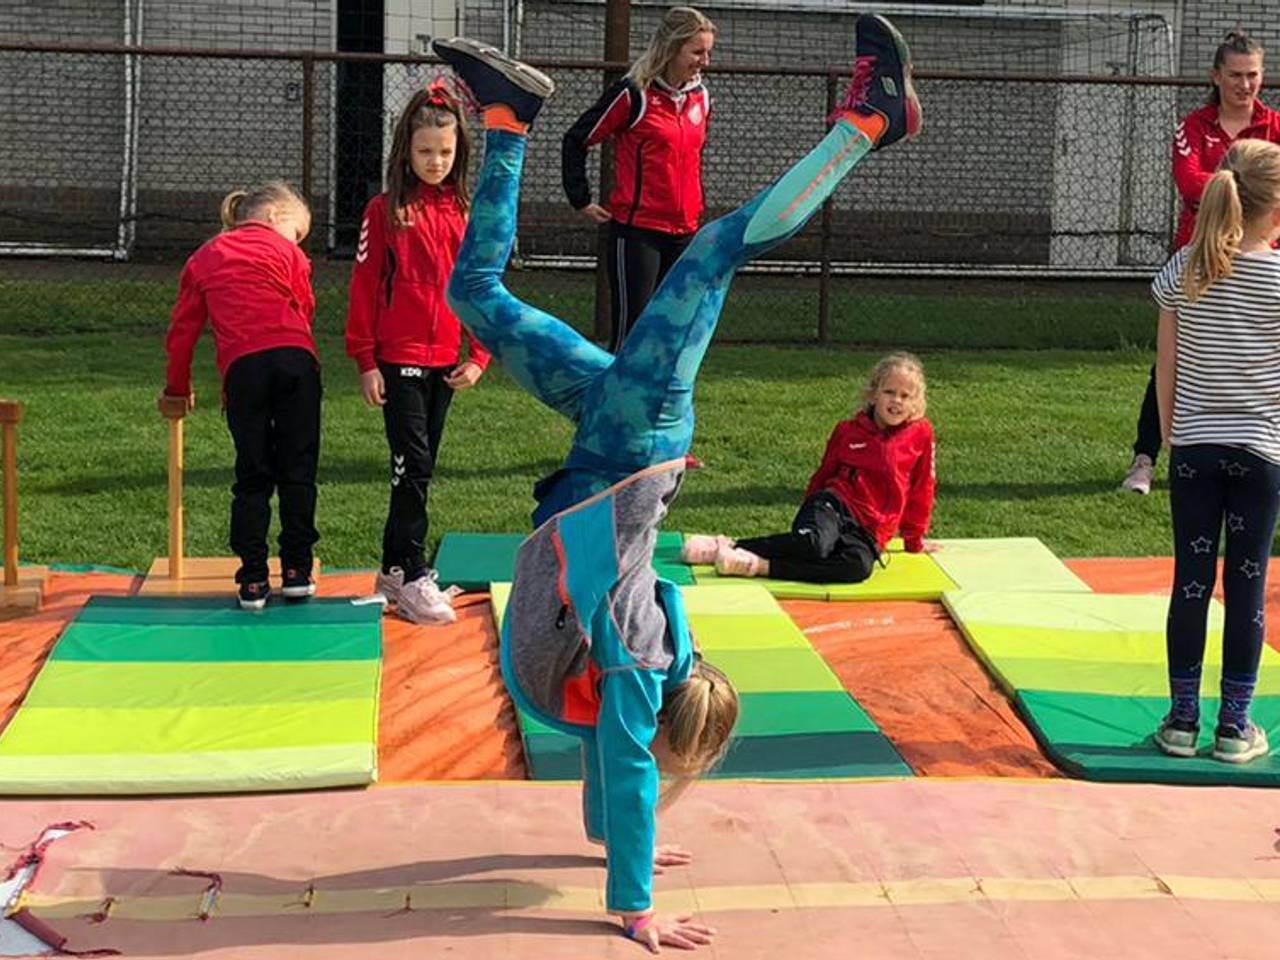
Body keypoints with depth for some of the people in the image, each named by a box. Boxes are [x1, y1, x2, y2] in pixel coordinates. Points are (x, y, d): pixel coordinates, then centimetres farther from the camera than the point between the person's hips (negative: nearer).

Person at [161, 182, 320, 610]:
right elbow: (304, 311, 15)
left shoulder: (203, 258, 25)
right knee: (298, 469, 8)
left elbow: (183, 327, 24)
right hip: (294, 358, -1)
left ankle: (253, 580, 4)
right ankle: (297, 570, 9)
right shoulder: (287, 252, 19)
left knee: (252, 476, 7)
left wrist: (178, 387, 34)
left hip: (242, 366, 1)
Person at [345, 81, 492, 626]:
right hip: (398, 359, -4)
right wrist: (365, 361, -6)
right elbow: (365, 288, -3)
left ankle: (393, 568, 23)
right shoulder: (385, 211, -4)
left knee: (419, 467, 12)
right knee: (412, 465, -8)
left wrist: (479, 355, 2)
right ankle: (413, 578, -3)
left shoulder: (467, 212, 6)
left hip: (445, 361, 4)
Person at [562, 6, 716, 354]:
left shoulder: (700, 97, 9)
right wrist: (582, 201, -3)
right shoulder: (634, 93, -9)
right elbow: (576, 140, -4)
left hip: (684, 232, 6)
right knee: (630, 331, -5)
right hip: (637, 230, -6)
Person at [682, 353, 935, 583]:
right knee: (814, 544, -38)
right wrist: (809, 514, 20)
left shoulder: (921, 434, 7)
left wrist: (914, 540, 19)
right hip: (834, 502, 0)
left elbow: (921, 490, 14)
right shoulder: (848, 430, 11)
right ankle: (731, 546, -27)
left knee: (860, 566, -38)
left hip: (867, 531, 0)